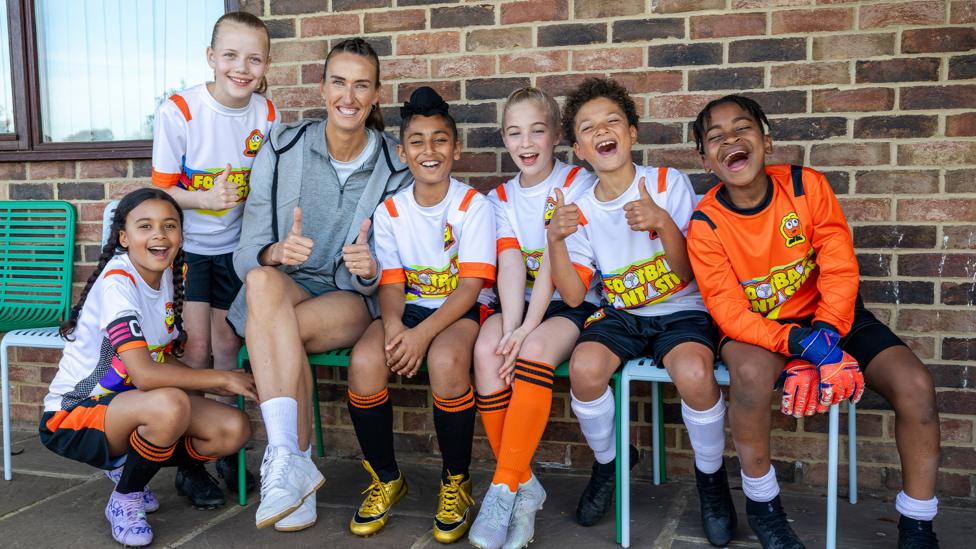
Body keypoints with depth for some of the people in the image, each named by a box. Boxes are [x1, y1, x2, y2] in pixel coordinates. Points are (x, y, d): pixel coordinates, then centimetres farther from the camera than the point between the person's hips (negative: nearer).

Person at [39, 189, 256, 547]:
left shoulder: (168, 275, 1)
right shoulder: (117, 282, -23)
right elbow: (145, 375, -32)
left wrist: (217, 386, -8)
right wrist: (222, 378, -23)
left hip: (131, 404, 8)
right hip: (73, 414, -7)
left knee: (234, 429, -12)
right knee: (169, 405, -38)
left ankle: (127, 469, 11)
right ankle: (124, 501, -8)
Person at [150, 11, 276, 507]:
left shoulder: (266, 114, -7)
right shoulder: (178, 111, -19)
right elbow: (161, 189, -14)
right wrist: (205, 198, -30)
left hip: (235, 245, 3)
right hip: (186, 244, -3)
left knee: (227, 345, 10)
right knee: (196, 348, -6)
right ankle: (188, 462, 9)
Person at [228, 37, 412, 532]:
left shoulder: (394, 167, -3)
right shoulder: (281, 149, -3)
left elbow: (380, 278, -1)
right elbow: (246, 256, -5)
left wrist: (369, 270, -25)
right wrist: (276, 253, -28)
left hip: (351, 300, -1)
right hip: (284, 287, 1)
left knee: (284, 330, -34)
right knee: (263, 281, -35)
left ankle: (283, 461, -20)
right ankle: (293, 462, -39)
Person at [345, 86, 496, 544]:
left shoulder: (474, 206, -7)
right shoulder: (390, 211, 5)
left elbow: (470, 285, -14)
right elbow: (391, 283, 1)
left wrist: (423, 333, -27)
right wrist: (393, 325, -22)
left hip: (460, 310, -3)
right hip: (410, 307, 4)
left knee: (445, 360, -36)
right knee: (364, 360, -27)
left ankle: (456, 482, -10)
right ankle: (385, 478, -2)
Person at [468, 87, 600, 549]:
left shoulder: (578, 184, -2)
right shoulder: (501, 198, 12)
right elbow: (510, 266, -4)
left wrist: (527, 330, -22)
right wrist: (510, 328, -20)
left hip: (574, 304, -4)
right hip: (520, 305, 4)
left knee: (536, 349, -33)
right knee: (487, 349, -27)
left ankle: (504, 488, -25)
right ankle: (523, 485, -14)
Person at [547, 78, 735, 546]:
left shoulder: (670, 184, -7)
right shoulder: (582, 209, 2)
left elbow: (688, 274, -10)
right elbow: (573, 295, -4)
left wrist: (663, 223, -27)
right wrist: (555, 239, -19)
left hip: (681, 310, -2)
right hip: (620, 314, 3)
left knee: (694, 372, -34)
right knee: (584, 366, -29)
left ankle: (711, 476, -2)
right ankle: (607, 462, 3)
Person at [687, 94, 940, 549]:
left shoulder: (806, 186, -11)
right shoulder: (706, 225, -14)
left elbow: (839, 268, -11)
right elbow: (728, 308, -18)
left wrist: (825, 334, -25)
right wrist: (795, 342, -33)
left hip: (829, 316, 2)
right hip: (758, 326, -2)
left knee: (915, 384, -19)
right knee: (751, 372, -37)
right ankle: (761, 503, -9)